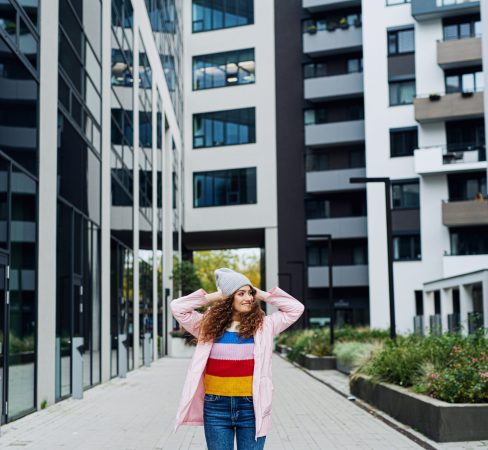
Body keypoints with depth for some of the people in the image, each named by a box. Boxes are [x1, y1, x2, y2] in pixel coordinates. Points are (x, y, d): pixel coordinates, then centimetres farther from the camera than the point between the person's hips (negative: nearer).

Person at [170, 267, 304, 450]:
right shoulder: (209, 325, 4)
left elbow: (296, 307, 4)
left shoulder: (263, 326, 3)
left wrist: (263, 295, 2)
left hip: (251, 407, 0)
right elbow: (177, 307, 3)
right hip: (216, 407, 1)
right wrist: (212, 297, 1)